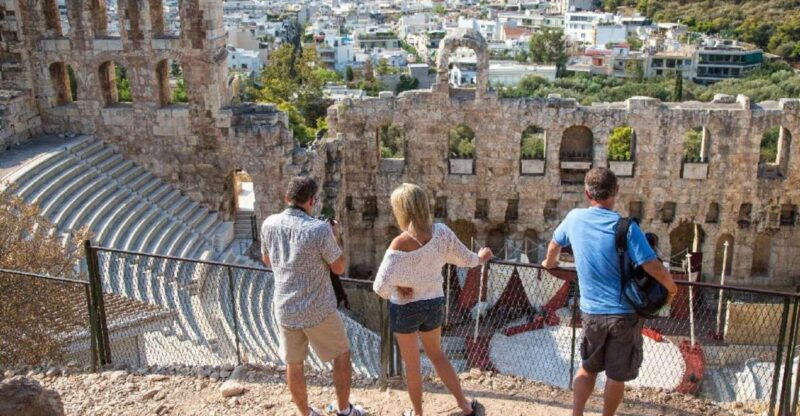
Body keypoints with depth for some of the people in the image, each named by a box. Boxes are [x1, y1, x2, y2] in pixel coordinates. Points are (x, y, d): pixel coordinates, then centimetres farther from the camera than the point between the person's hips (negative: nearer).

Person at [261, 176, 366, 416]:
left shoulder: (269, 225, -7)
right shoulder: (319, 229, -21)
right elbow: (339, 268, -10)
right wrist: (334, 237, 6)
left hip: (285, 309, 4)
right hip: (319, 310, -4)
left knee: (294, 364, 19)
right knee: (342, 354, 19)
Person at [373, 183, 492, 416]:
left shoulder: (399, 245, -27)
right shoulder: (441, 233, -15)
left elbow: (380, 286, -32)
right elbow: (464, 258, 0)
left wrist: (394, 291, -9)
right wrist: (480, 258, 22)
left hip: (404, 309, -4)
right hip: (434, 304, 4)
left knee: (411, 364, 17)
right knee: (436, 355, 27)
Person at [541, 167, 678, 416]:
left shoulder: (575, 218, -3)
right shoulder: (626, 227, -16)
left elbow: (555, 244, 17)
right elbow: (655, 269, -21)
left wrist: (550, 263, 39)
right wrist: (671, 287, 0)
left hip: (591, 311, 3)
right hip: (624, 313, -3)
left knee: (588, 368, 22)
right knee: (617, 375, 14)